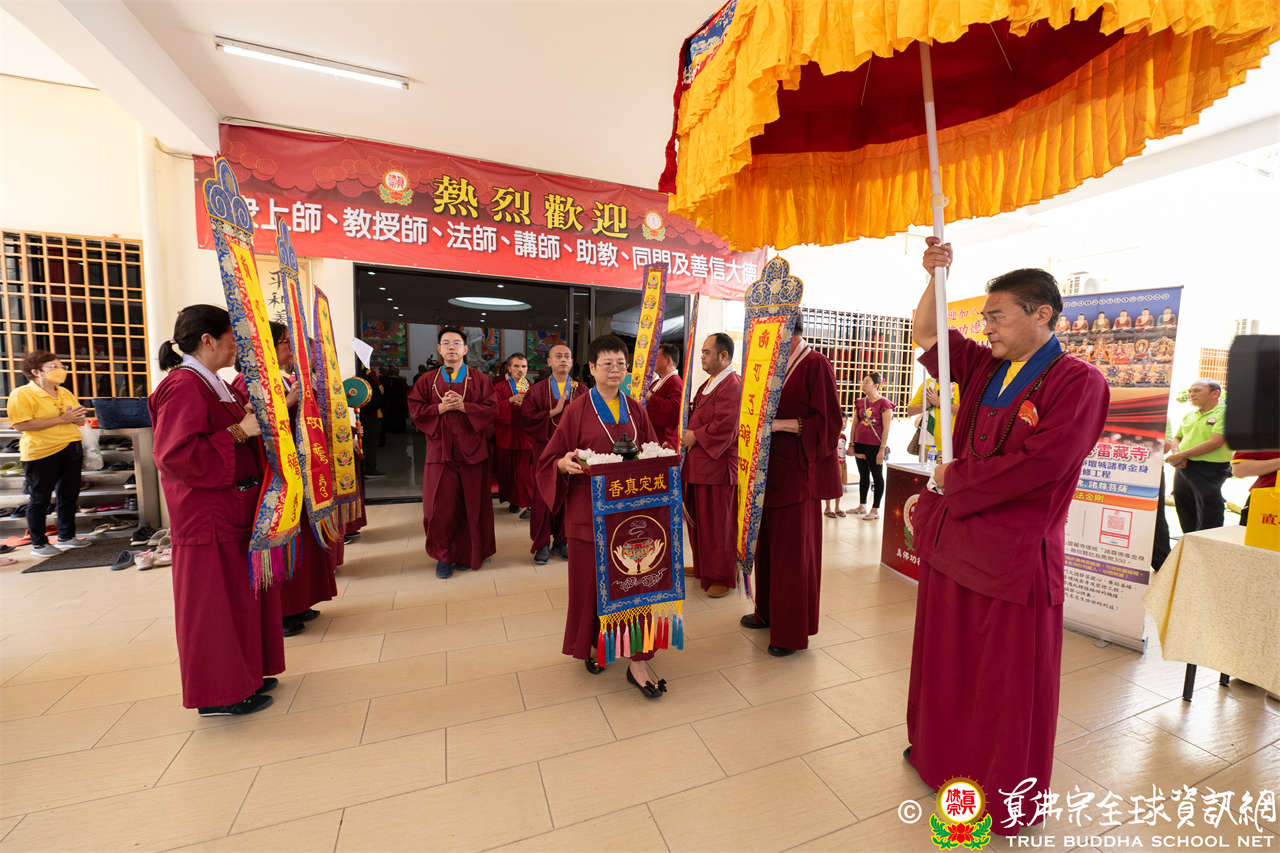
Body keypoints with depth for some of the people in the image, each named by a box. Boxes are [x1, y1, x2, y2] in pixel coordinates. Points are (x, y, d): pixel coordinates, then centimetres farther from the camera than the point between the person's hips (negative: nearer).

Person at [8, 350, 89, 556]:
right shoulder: (22, 394, -8)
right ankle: (38, 543, 14)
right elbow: (21, 425, -18)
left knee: (69, 496, 12)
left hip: (71, 450, 6)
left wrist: (77, 418, 0)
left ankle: (66, 536, 24)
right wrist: (61, 419, -20)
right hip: (42, 454, -6)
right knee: (39, 499, 4)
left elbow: (78, 420, 23)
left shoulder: (66, 393, 14)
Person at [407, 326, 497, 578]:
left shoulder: (479, 380, 6)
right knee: (440, 507, 2)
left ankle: (468, 554, 21)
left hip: (472, 451, -1)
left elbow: (490, 409, -4)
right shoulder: (427, 381, 10)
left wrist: (463, 406, -16)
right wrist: (441, 408, -12)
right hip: (440, 451, 1)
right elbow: (416, 411, 2)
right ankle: (444, 556, 18)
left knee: (472, 505, 5)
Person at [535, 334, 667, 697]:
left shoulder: (634, 409, 8)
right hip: (590, 508, -3)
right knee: (592, 581, 9)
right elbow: (552, 458, -3)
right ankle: (592, 644, 34)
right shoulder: (578, 409, -3)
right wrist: (564, 463, -25)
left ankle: (637, 659, 18)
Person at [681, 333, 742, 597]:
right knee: (699, 520, 18)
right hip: (699, 463, 10)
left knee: (718, 523, 2)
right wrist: (689, 434, 8)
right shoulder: (709, 383, 16)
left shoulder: (732, 384, -15)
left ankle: (722, 577, 17)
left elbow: (724, 425, -23)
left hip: (717, 465, -10)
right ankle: (703, 567, 34)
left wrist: (695, 436, -13)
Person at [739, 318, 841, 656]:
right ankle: (768, 611, 31)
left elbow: (828, 420, -14)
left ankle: (792, 632, 16)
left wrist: (782, 424, -20)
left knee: (792, 548, 1)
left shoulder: (816, 364, -9)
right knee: (767, 542, 13)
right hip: (771, 466, 8)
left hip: (798, 469, -7)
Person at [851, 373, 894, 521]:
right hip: (860, 444, 6)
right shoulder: (860, 403, 9)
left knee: (877, 476, 5)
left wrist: (882, 449, -14)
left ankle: (875, 510, 13)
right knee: (863, 475, 14)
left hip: (875, 446, -6)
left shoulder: (884, 403, -8)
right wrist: (851, 444, 8)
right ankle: (862, 506, 25)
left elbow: (886, 429, -11)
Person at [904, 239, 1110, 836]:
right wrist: (936, 276, 1)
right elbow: (926, 336, 14)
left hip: (1014, 554, -6)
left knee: (1010, 681, 11)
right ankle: (937, 753, 42)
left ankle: (1006, 802, 34)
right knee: (946, 659, 20)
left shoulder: (1077, 383, -10)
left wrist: (954, 479, -11)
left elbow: (1038, 464, -21)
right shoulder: (984, 369, 7)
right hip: (952, 540, 6)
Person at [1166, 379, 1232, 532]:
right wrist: (1176, 453, -3)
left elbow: (1215, 442, -16)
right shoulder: (1189, 415, 15)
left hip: (1209, 472, -7)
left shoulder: (1224, 413, -7)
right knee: (1185, 516, 14)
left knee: (1207, 522, -2)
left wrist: (1182, 455, -15)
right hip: (1182, 469, 7)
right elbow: (1176, 438, 18)